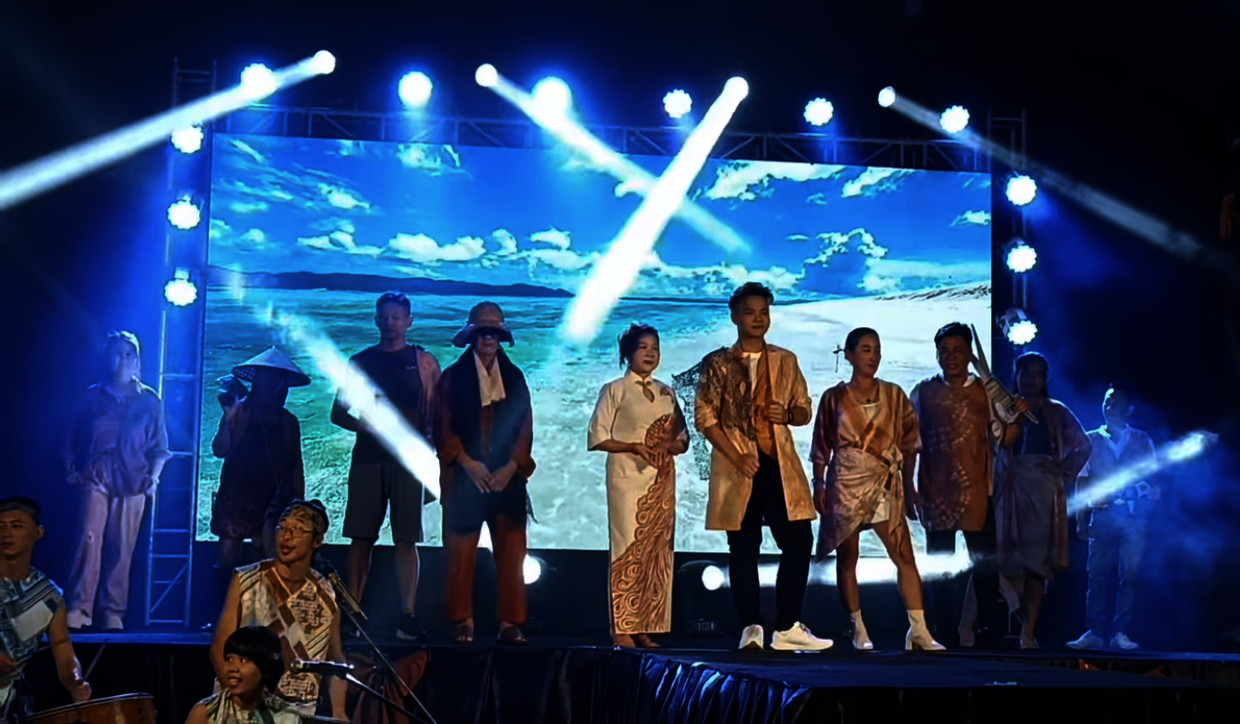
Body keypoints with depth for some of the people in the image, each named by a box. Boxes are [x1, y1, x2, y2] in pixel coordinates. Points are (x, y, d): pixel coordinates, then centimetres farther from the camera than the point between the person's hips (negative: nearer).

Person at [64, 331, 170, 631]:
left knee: (122, 548, -2)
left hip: (133, 480, 0)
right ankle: (79, 611, -15)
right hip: (96, 477, 0)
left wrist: (154, 477, -1)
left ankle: (113, 615, 4)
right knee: (90, 540, -14)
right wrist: (72, 470, 3)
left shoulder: (150, 401, 11)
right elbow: (73, 440, 15)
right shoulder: (92, 397, 12)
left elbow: (159, 446, 12)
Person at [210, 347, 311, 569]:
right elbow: (219, 450, -5)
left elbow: (296, 464, 9)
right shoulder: (239, 411, 2)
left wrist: (299, 500, 3)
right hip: (237, 491, 0)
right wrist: (229, 419, -18)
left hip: (274, 494, 0)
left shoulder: (288, 422, 7)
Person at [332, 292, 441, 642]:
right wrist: (365, 425, -6)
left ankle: (408, 616, -4)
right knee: (361, 537, -1)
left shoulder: (423, 361, 9)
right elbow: (339, 412, 12)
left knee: (406, 539, -4)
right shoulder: (360, 361, 13)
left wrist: (424, 437, -14)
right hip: (367, 457, 1)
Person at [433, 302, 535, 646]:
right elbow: (443, 428, 1)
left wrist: (511, 467, -6)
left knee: (511, 553, 0)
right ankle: (463, 622, 6)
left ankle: (510, 623, 5)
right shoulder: (453, 376, 6)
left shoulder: (514, 377, 13)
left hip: (507, 478, 2)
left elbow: (525, 427, 8)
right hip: (464, 478, -2)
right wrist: (468, 463, -11)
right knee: (461, 553, -2)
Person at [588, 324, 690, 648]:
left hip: (662, 480, 5)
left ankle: (645, 627, 7)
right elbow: (597, 437, -5)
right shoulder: (614, 390, 1)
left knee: (657, 549, 2)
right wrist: (635, 446, -17)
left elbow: (682, 438, 14)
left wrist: (669, 447, -9)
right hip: (628, 478, -5)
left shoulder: (666, 393, 14)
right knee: (629, 548, -9)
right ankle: (622, 628, -6)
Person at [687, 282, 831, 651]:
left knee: (799, 542, -1)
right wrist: (736, 457, -14)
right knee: (744, 548, 0)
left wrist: (788, 414, -9)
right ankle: (752, 628, 5)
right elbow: (705, 417, -4)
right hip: (739, 467, -3)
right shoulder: (718, 365, 1)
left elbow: (805, 410, 15)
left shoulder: (786, 361, 12)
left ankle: (787, 627, 8)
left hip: (781, 465, 3)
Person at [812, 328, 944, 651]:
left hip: (885, 487, 1)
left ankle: (919, 630, -3)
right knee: (847, 559, 3)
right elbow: (821, 448, 4)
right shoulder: (834, 398, 1)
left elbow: (908, 444, 7)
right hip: (846, 486, -1)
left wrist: (908, 485, 3)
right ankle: (859, 631, 12)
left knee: (905, 556, -6)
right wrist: (819, 484, -3)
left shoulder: (894, 395, 5)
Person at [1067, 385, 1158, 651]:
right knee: (1098, 575, -4)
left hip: (1134, 516, 0)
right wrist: (1081, 518, 2)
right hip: (1102, 515, 0)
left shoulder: (1142, 441, 14)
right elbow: (1082, 481, 9)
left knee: (1130, 574, -4)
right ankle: (1094, 633, -2)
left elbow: (1153, 477, 11)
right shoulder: (1092, 440, 12)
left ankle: (1121, 633, 1)